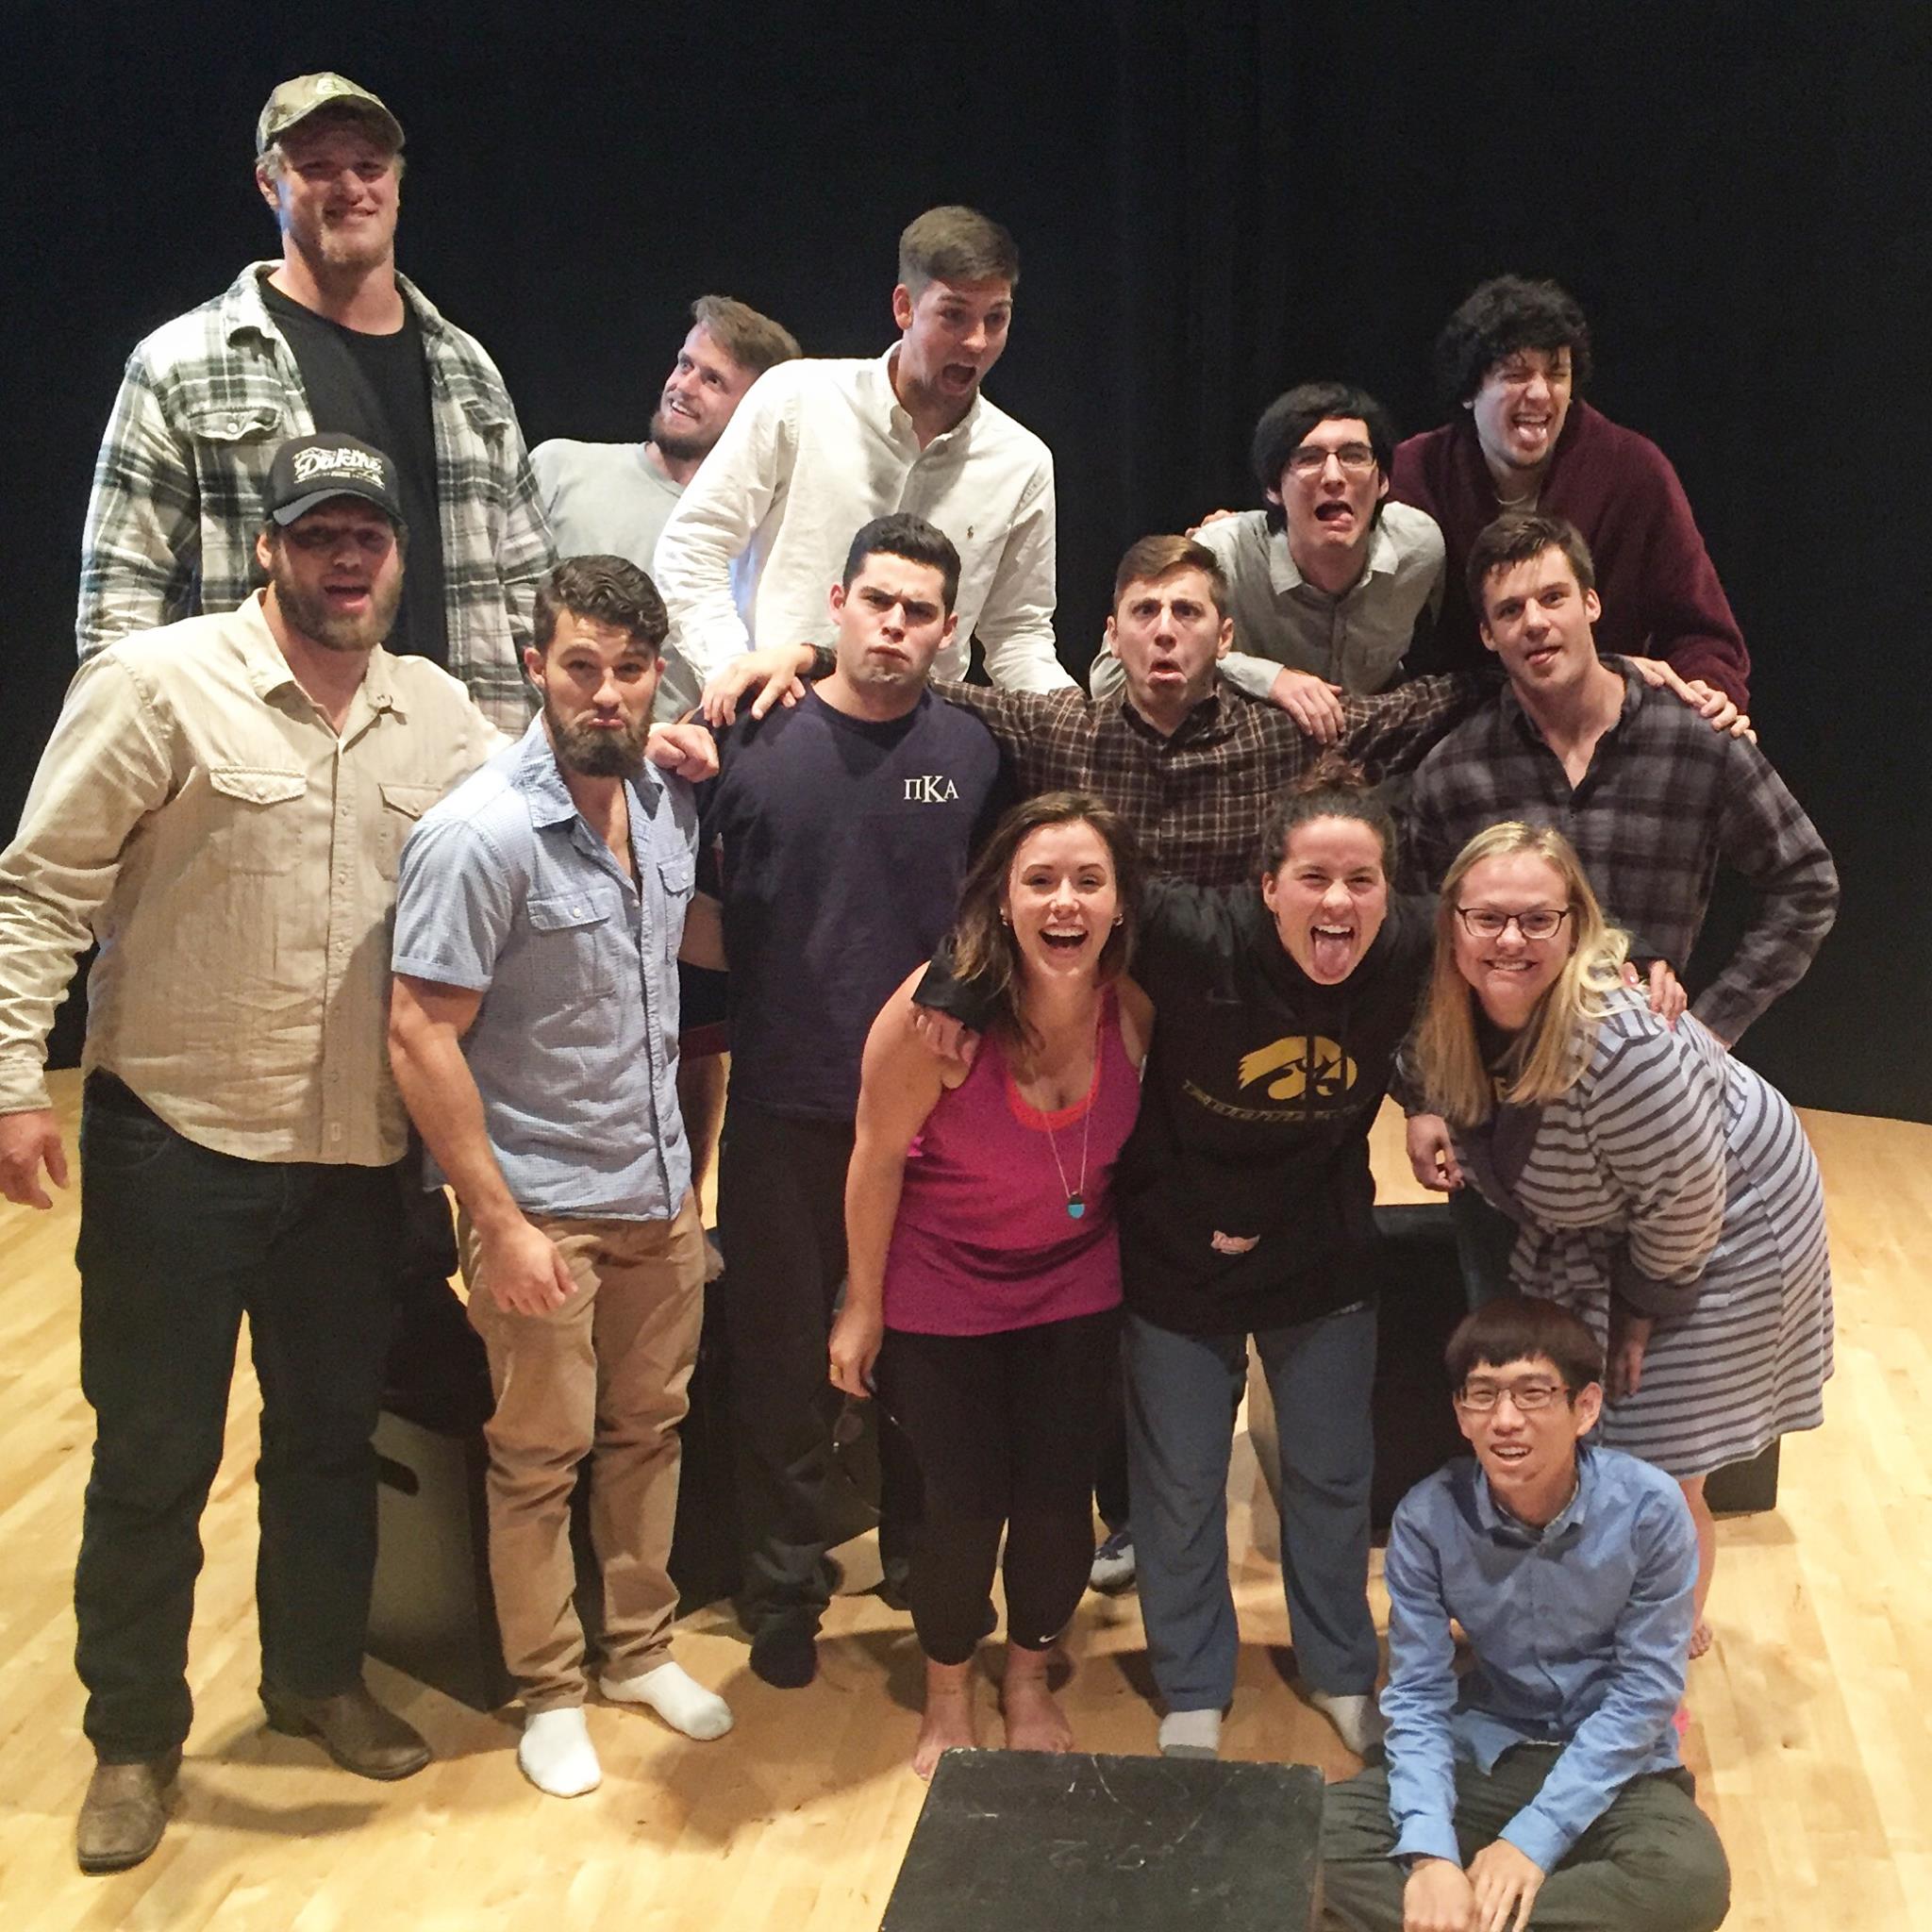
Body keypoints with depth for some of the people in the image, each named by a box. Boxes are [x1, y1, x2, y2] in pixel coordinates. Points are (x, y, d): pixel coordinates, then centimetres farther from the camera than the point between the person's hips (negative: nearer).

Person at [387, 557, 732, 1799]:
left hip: (663, 1191, 6)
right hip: (544, 1206, -6)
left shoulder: (670, 803, -1)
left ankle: (642, 1648, 35)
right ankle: (550, 1691, 26)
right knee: (544, 1456, 8)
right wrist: (501, 1221, -20)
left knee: (649, 1428, 17)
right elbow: (422, 1037, -19)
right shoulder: (480, 834, -20)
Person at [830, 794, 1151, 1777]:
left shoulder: (1134, 1008, -16)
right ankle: (947, 1701, 33)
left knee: (1058, 1497, 10)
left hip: (1075, 1288, 3)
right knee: (964, 1504, 5)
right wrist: (862, 1306, -8)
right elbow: (878, 1157, -15)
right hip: (940, 1293, -3)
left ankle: (1030, 1680, 39)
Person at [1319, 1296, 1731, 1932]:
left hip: (1611, 1769, -1)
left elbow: (1645, 1691, -15)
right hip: (1483, 1758, 1)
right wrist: (1431, 1853, -27)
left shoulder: (1649, 1510, -19)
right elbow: (1417, 1695, -11)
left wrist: (1534, 1838, -22)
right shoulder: (1427, 1518, -15)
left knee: (1692, 1879, -34)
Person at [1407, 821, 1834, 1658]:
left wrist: (1642, 1310, -14)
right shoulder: (1450, 1021, -16)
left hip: (1719, 1234, -7)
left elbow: (1684, 1203, -27)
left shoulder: (1622, 1044, -38)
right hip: (1587, 1233, 7)